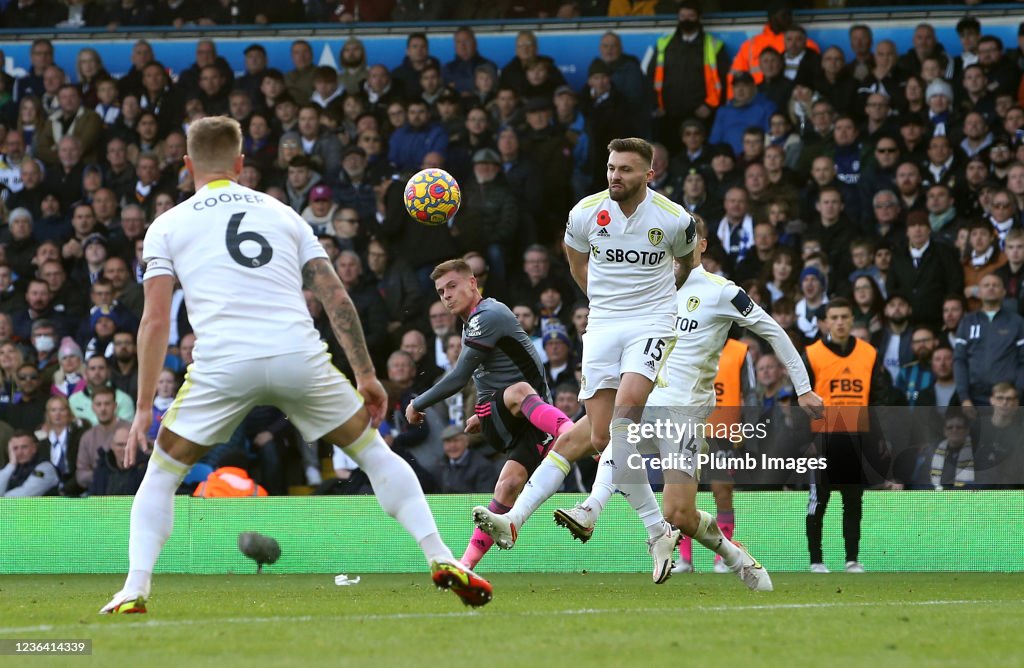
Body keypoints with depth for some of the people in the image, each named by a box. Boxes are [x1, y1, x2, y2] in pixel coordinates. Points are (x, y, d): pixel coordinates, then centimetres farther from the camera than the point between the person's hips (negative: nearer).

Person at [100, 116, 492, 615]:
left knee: (161, 475, 16)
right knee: (374, 452, 20)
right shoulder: (281, 214, 22)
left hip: (222, 364, -1)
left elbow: (155, 320, 6)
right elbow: (336, 298, 15)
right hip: (300, 357, 2)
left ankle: (134, 591, 1)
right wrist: (366, 375, 17)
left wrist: (144, 409, 7)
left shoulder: (168, 226, 16)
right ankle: (441, 559, 9)